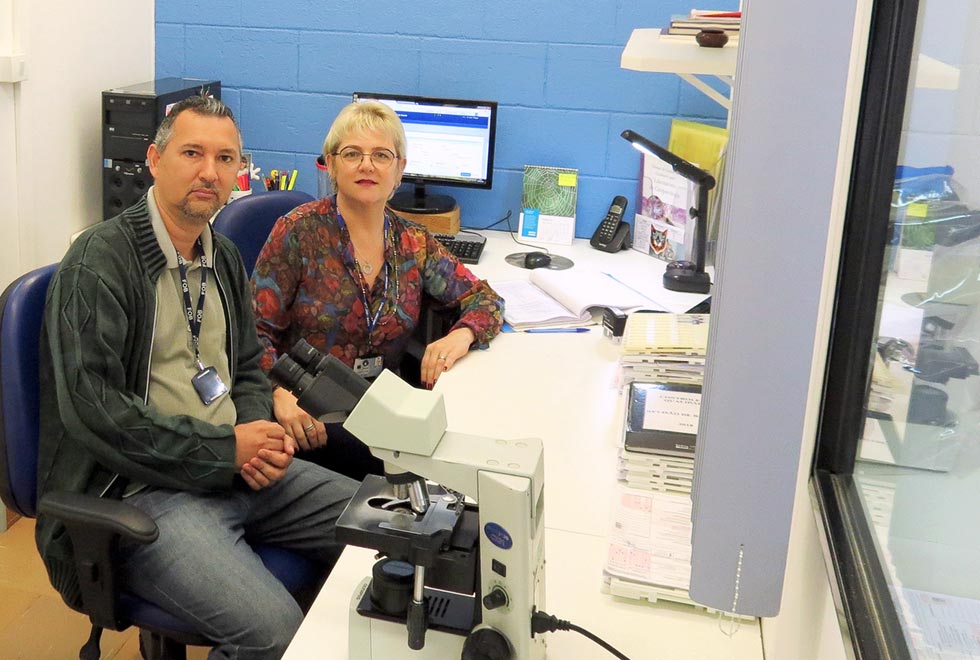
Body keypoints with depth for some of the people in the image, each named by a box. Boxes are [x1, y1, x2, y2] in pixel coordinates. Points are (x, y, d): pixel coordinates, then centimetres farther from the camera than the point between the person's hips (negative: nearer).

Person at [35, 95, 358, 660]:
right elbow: (90, 407, -19)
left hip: (237, 468, 8)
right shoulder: (100, 261, -11)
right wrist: (224, 448, -17)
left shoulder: (224, 258, 14)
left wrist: (258, 435, -3)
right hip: (137, 488, -8)